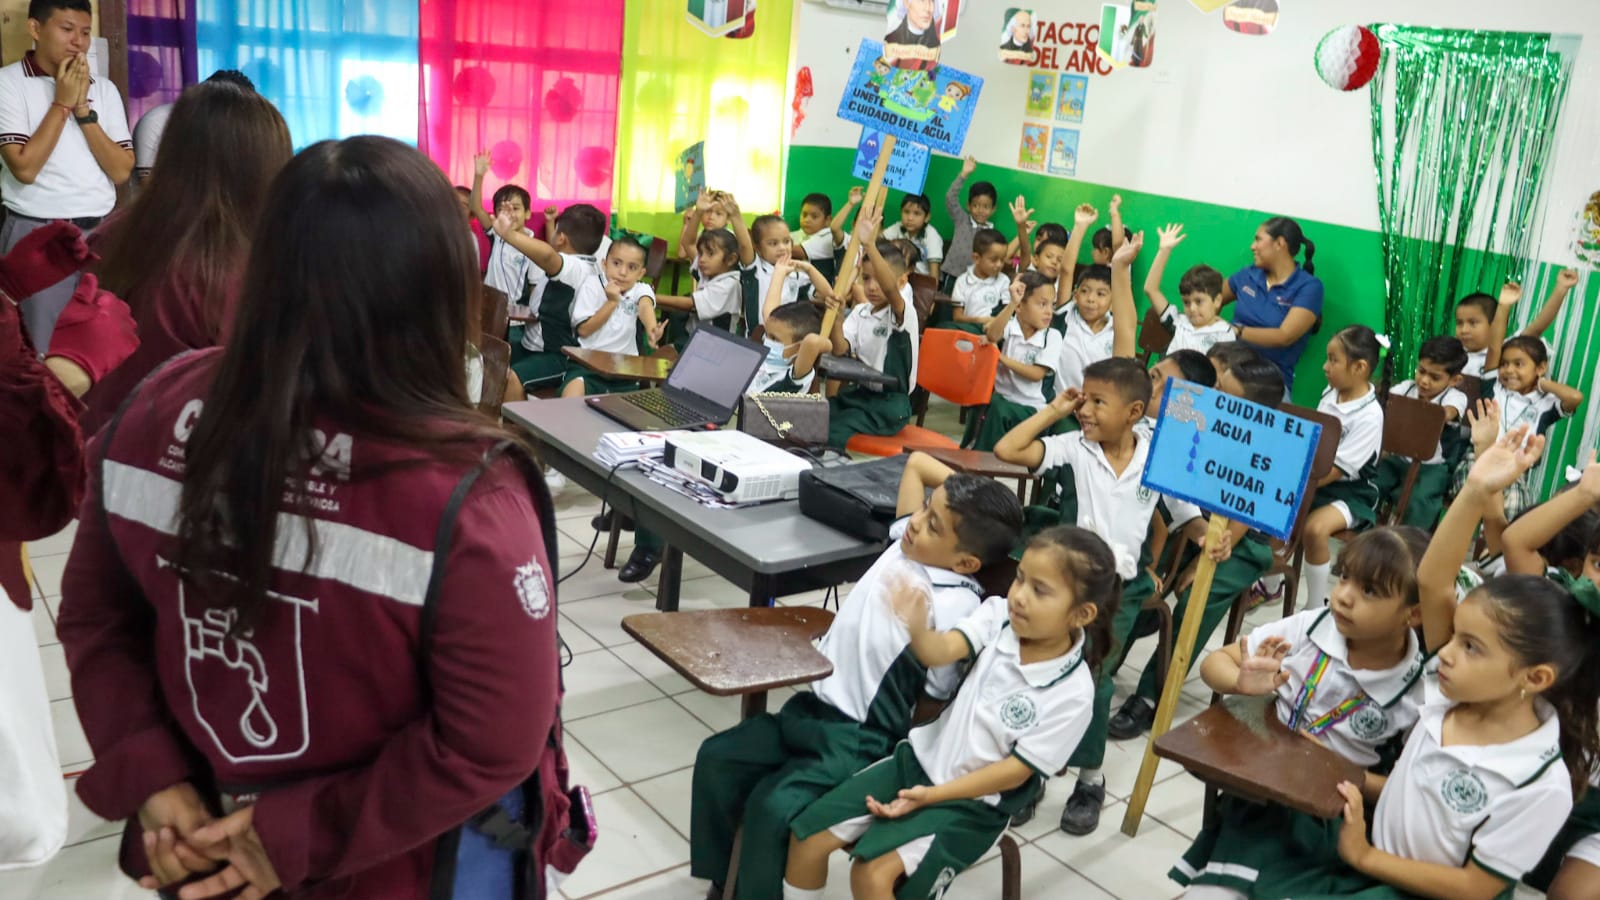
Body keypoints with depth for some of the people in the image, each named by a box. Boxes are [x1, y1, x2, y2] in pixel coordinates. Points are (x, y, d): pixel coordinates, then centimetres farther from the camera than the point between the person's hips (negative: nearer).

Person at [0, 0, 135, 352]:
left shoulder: (104, 88, 9)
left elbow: (122, 171, 1)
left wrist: (83, 109, -7)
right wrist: (63, 102, -10)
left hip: (100, 234, 4)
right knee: (42, 353, 1)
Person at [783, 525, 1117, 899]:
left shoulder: (1072, 693, -19)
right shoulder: (999, 615, -9)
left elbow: (1018, 768, -15)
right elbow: (941, 651, -23)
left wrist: (932, 795, -17)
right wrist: (917, 628, -46)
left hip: (972, 802, -5)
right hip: (920, 758, 5)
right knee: (807, 836, -3)